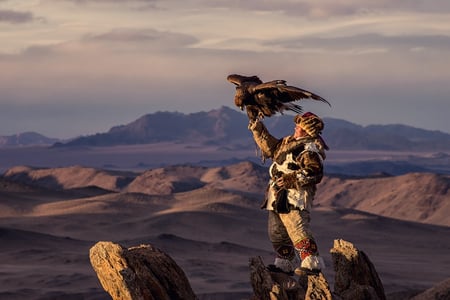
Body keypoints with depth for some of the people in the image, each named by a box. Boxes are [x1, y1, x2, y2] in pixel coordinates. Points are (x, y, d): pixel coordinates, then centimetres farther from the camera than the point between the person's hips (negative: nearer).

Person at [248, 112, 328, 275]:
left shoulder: (310, 149, -13)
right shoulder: (289, 141, 18)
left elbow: (313, 173, -22)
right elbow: (271, 147, 34)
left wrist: (291, 179, -26)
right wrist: (259, 130, 30)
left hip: (295, 198, -10)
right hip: (278, 197, 10)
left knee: (298, 231, -19)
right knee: (277, 232, 15)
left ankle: (312, 262, -20)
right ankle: (286, 264, 25)